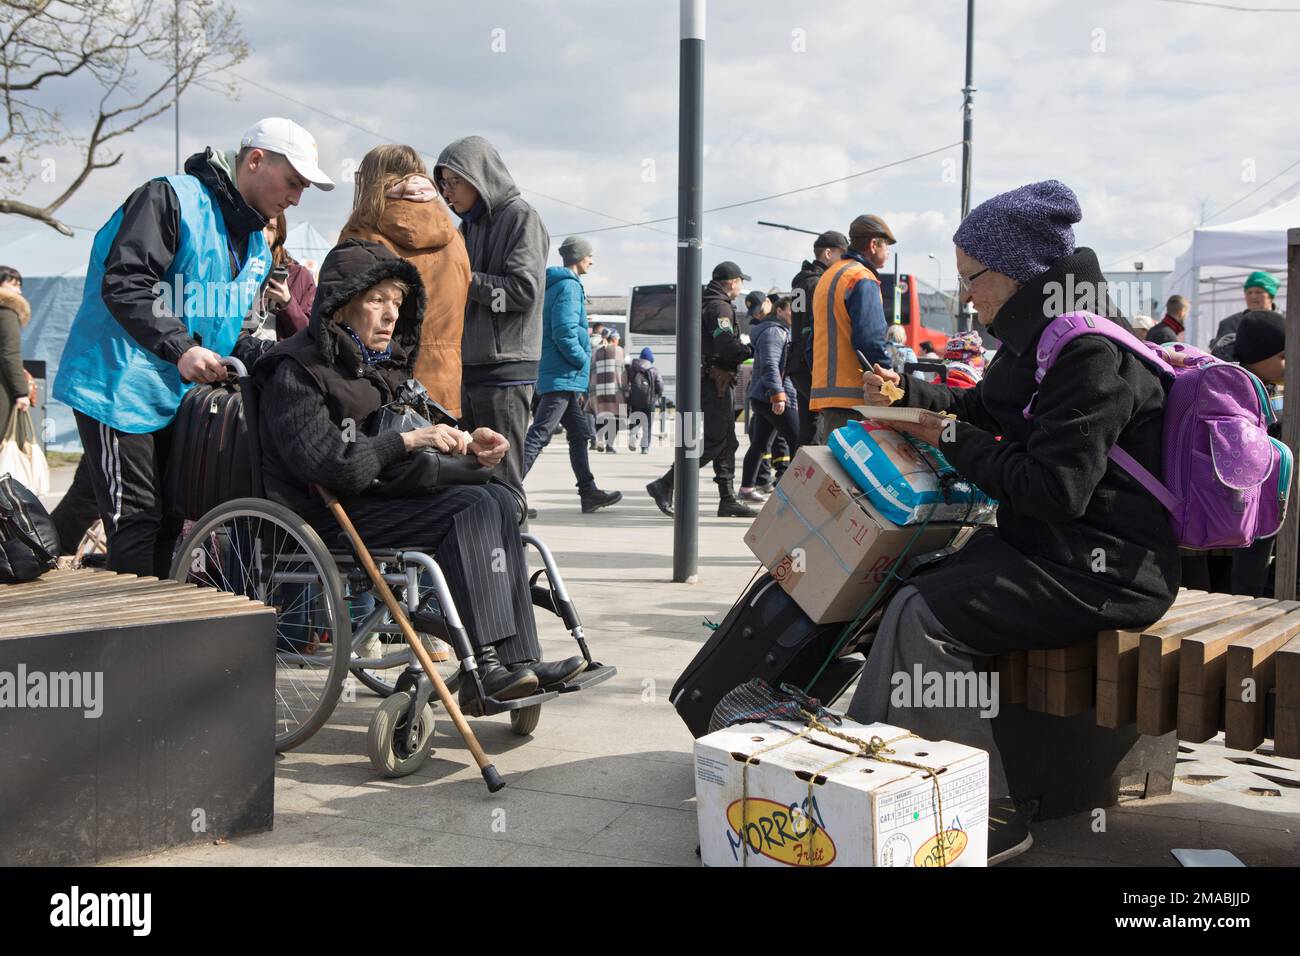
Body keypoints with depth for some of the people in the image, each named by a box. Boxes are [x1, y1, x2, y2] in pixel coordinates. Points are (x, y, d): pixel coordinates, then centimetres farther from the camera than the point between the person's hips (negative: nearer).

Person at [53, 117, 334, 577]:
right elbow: (124, 285, -22)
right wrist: (180, 348, -32)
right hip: (119, 388, -9)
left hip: (179, 398, 9)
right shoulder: (171, 198, -11)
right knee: (136, 521, -10)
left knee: (168, 521, 12)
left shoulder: (257, 248, 17)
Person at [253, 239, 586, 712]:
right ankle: (484, 669, -27)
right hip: (325, 519, -8)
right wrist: (409, 441, -20)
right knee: (470, 508, -22)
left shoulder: (382, 362, 17)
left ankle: (518, 660, -18)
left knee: (500, 500, -10)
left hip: (376, 494, 8)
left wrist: (464, 442, 1)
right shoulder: (297, 371, -10)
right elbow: (326, 463, -22)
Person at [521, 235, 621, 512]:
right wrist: (583, 360, -7)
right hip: (564, 377, -11)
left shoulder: (555, 285, 19)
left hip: (566, 378, 11)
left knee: (579, 434, 15)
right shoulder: (569, 286, -11)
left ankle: (589, 492, 21)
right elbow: (564, 334, -23)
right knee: (538, 436, -13)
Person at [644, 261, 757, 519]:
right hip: (715, 382, -11)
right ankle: (665, 485, -11)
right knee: (713, 441, -10)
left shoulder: (706, 304, 21)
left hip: (706, 381, 11)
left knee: (727, 442, 10)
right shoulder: (720, 307, -11)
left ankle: (728, 499, 10)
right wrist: (751, 350, -10)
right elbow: (727, 345, -23)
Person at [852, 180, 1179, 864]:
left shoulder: (1090, 353, -21)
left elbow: (1057, 490, -26)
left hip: (1105, 570, -10)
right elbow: (982, 408, 28)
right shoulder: (1040, 337, 11)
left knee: (922, 612, -20)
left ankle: (988, 811, -14)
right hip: (1045, 544, 10)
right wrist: (907, 392, 10)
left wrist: (951, 439, -15)